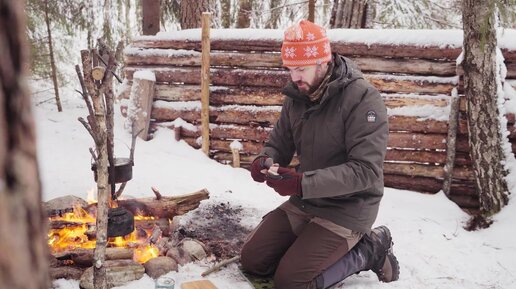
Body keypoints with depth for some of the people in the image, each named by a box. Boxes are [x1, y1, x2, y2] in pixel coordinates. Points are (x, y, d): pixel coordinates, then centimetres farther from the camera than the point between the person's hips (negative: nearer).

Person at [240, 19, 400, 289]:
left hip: (346, 209, -7)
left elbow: (366, 170, -26)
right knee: (252, 261, 4)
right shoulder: (297, 96, 1)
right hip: (303, 203, 7)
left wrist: (303, 183, -34)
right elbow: (279, 144, 11)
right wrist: (264, 161, -14)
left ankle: (368, 250, 5)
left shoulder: (363, 99, -21)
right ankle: (328, 248, 16)